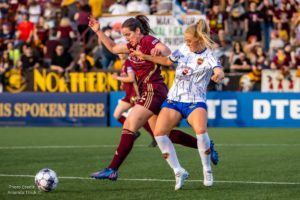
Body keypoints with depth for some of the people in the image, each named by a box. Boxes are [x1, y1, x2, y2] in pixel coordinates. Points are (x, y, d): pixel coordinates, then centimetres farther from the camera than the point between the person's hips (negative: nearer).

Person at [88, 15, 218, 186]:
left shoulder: (148, 41, -11)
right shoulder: (134, 45, 15)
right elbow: (113, 48, 29)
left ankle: (112, 170, -17)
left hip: (154, 91, -10)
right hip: (148, 92, 10)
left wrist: (159, 51, -50)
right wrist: (98, 31, 20)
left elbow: (167, 52, -28)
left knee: (129, 126, -14)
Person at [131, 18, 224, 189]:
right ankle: (179, 172, -4)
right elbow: (168, 61, 22)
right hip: (174, 99, 5)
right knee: (159, 133, -14)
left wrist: (218, 76, -53)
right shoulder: (184, 49, 6)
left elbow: (219, 72, -29)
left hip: (195, 101, -5)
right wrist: (145, 57, 15)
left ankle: (207, 170, -10)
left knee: (201, 131, -32)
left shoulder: (209, 57, -10)